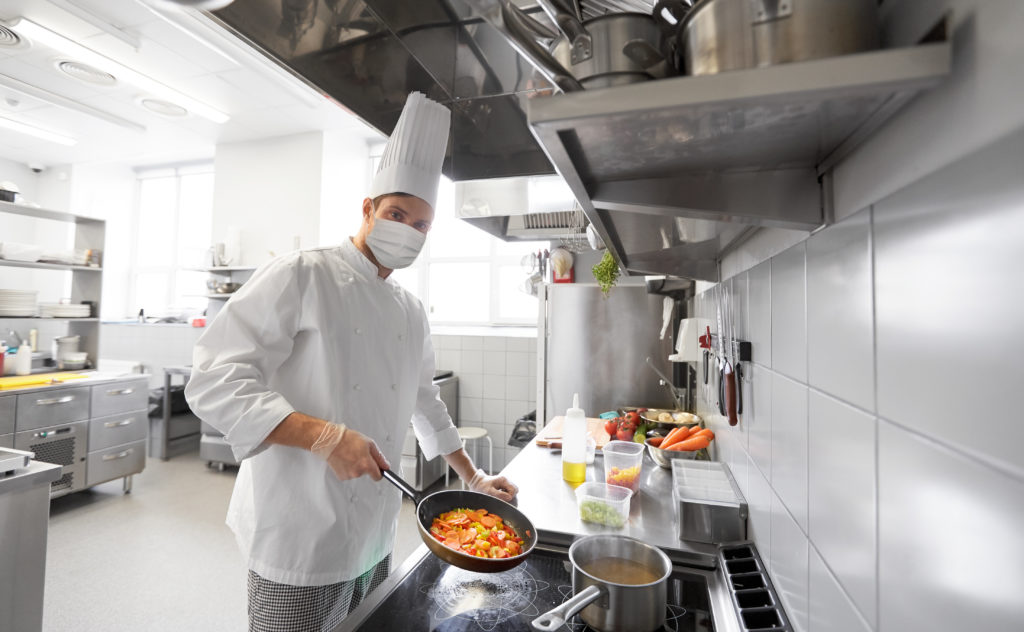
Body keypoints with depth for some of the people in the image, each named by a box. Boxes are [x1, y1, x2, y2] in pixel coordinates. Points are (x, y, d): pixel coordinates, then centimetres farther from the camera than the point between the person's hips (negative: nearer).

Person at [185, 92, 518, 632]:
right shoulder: (302, 275, -13)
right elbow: (213, 382, -18)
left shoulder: (411, 312, 7)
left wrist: (472, 478, 17)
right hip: (302, 541, -6)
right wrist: (321, 435, -29)